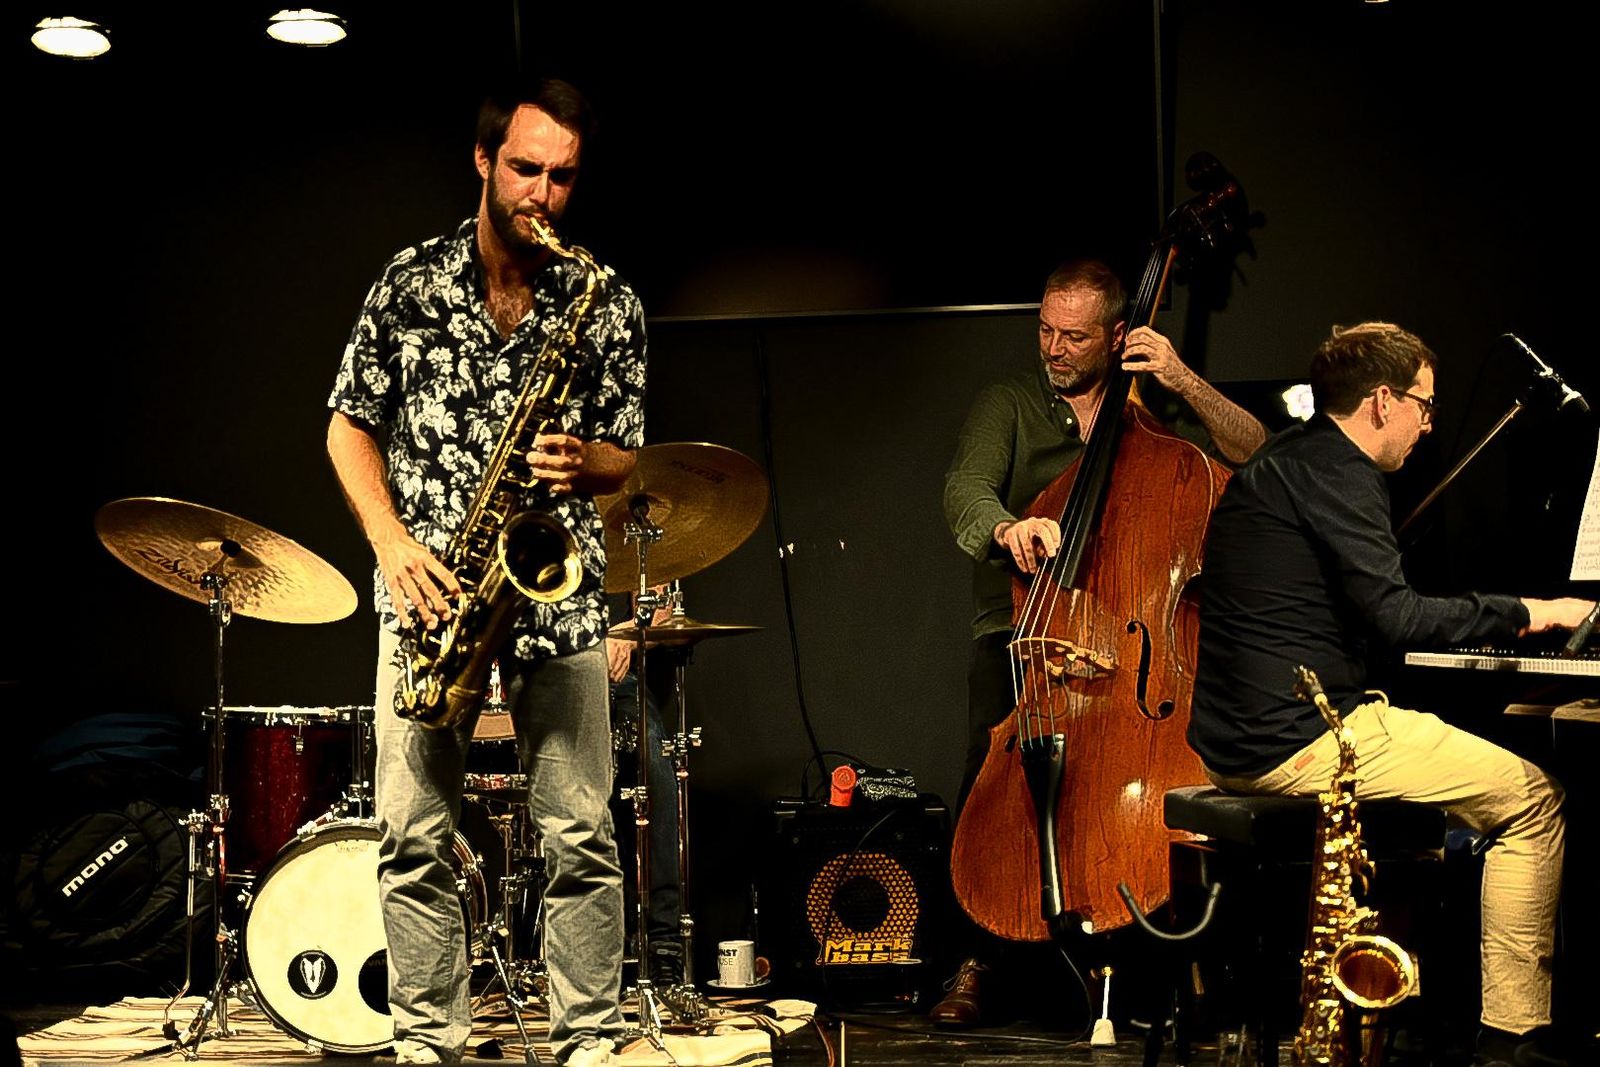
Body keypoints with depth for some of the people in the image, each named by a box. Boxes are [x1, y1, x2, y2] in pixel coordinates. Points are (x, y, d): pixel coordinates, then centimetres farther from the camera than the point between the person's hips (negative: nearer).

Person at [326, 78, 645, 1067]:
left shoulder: (609, 305, 4)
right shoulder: (410, 281, 5)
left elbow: (627, 459, 11)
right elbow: (350, 426, 9)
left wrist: (585, 462, -13)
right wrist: (391, 540, -6)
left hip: (557, 592, 0)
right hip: (432, 591, 0)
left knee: (582, 836, -1)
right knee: (414, 838, -1)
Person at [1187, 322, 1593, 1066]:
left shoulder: (1280, 462, 20)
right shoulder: (1333, 469, -12)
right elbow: (1395, 616, -21)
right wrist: (1524, 614, -10)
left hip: (1237, 740, 10)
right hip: (1296, 742, -10)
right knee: (1533, 798, -2)